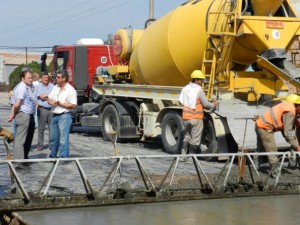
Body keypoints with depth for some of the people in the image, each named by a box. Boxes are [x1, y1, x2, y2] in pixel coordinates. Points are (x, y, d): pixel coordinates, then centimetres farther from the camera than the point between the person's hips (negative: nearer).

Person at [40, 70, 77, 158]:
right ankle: (53, 156, 27)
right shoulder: (55, 87, 12)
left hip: (64, 116, -8)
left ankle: (63, 157, -4)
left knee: (63, 139, -7)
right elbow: (50, 100, 15)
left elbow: (73, 105, -15)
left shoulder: (70, 90, -10)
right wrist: (46, 98, -8)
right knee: (53, 138, 15)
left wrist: (58, 103, -16)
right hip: (55, 116, 8)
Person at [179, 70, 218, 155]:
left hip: (186, 117, 6)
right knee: (195, 139, 3)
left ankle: (183, 154, 15)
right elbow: (205, 104, -12)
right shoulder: (199, 90, -12)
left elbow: (181, 101, 2)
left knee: (187, 136, 17)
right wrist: (213, 105, 6)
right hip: (196, 118, -6)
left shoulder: (185, 89, 5)